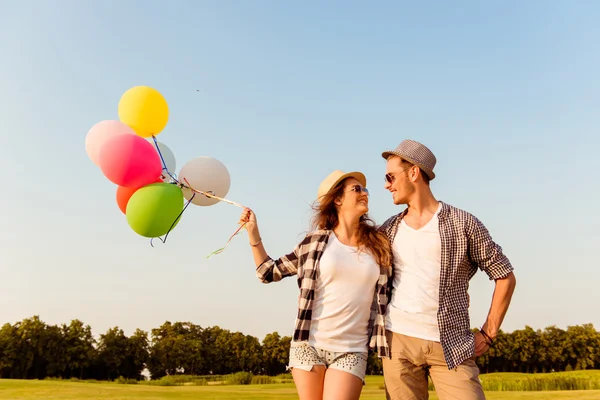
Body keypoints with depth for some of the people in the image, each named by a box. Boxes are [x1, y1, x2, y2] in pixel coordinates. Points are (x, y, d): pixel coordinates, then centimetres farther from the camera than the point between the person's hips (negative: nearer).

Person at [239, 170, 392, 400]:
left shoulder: (379, 245, 4)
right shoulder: (315, 242, 3)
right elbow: (271, 272, 12)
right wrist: (253, 231, 6)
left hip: (351, 352, 0)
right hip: (309, 345, 1)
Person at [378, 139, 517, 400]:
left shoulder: (462, 223, 1)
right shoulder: (389, 230, 10)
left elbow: (505, 276, 4)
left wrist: (488, 334, 1)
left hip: (451, 344, -2)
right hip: (398, 342, 3)